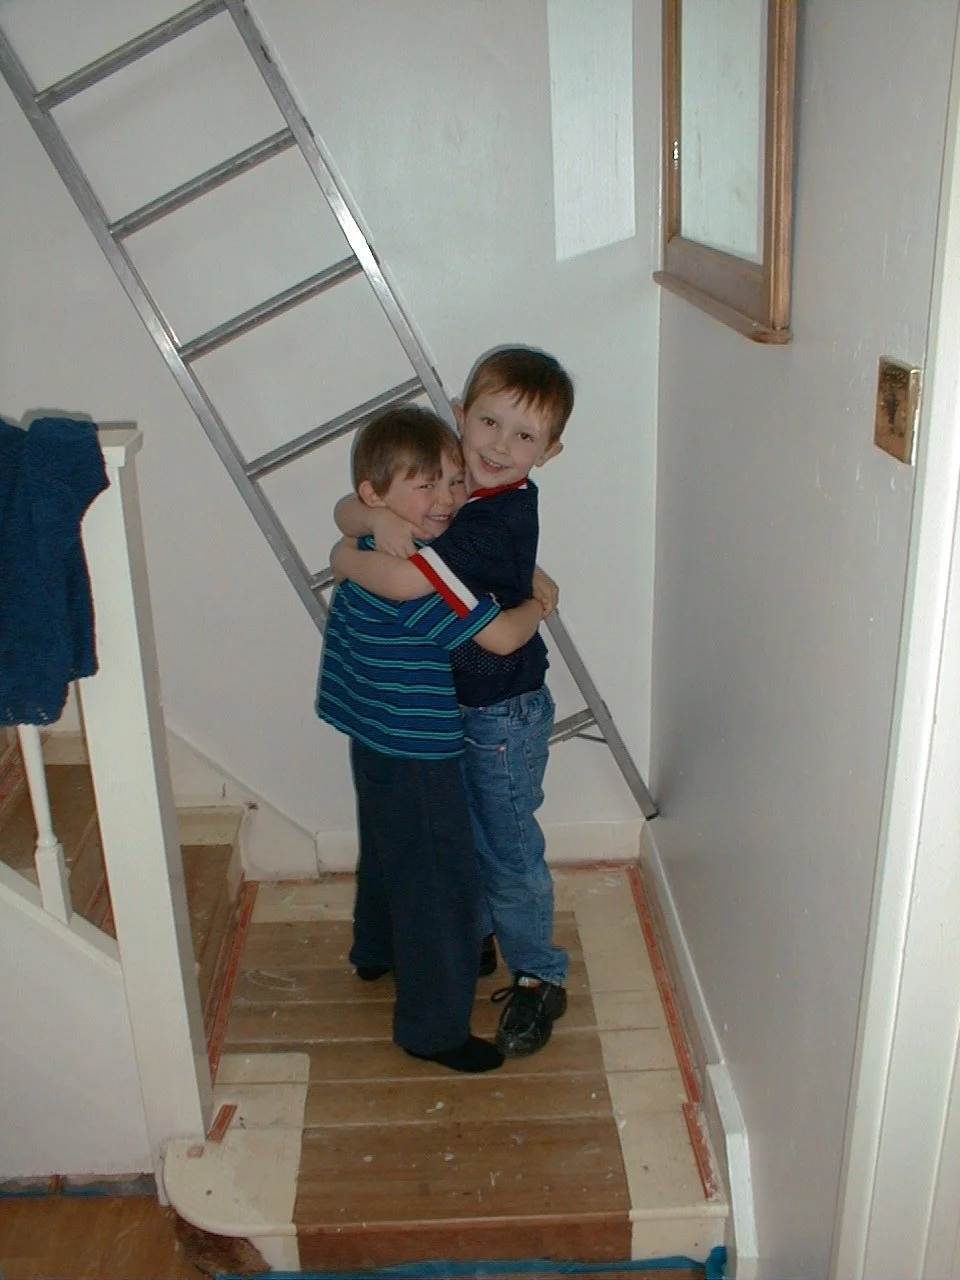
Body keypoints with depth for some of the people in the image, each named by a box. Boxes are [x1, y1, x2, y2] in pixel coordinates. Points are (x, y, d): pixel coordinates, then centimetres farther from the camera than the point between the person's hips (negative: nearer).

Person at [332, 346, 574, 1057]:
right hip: (450, 703, 8)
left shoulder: (499, 521, -29)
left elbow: (402, 581, -36)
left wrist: (346, 558, -17)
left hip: (503, 714, -8)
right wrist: (379, 518, -19)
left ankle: (539, 979, 30)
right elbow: (348, 509, 3)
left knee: (509, 852, 9)